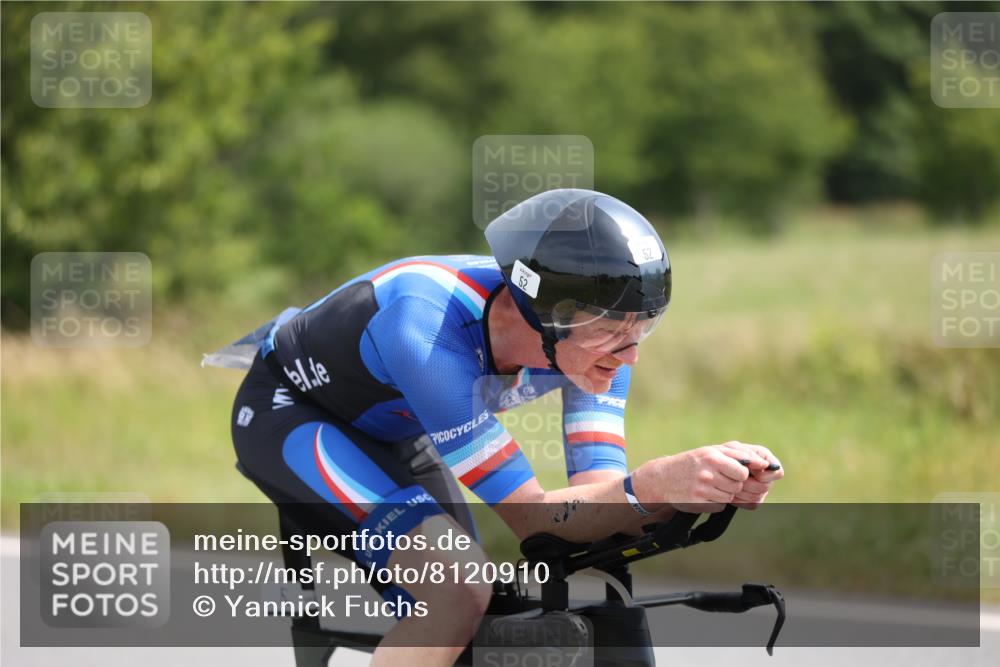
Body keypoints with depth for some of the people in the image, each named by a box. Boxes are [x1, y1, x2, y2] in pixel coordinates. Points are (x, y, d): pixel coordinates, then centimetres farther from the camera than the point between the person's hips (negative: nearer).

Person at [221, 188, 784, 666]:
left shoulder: (594, 335, -22)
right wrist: (652, 487, -58)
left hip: (390, 434, 8)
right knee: (459, 593, -29)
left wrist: (719, 486, -46)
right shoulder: (431, 331, -42)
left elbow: (595, 501, -26)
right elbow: (531, 517, -40)